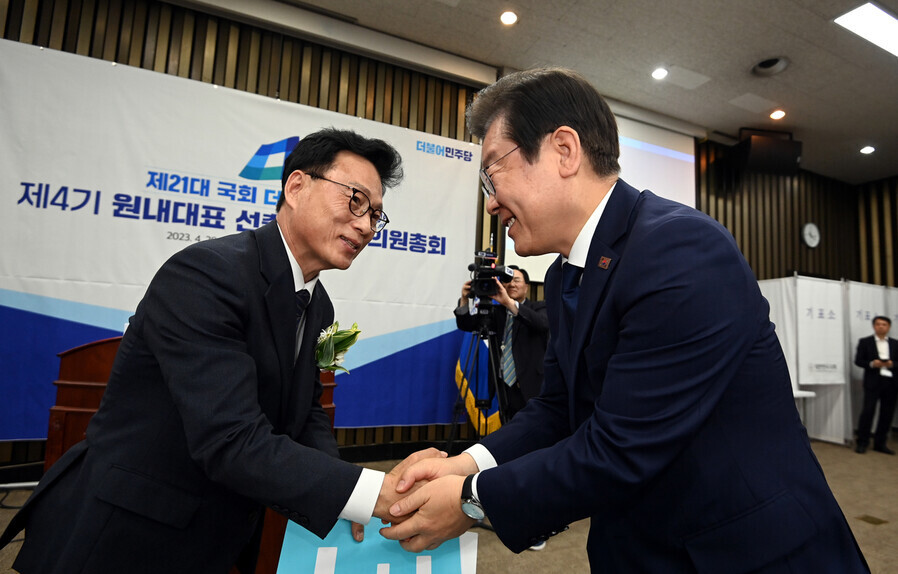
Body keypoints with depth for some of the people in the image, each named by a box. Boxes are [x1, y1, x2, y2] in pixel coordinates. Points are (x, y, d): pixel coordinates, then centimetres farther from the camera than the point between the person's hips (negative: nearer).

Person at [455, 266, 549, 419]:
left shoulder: (539, 307, 4)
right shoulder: (496, 312, 12)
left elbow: (543, 323, -19)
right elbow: (466, 325, 7)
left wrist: (509, 303, -29)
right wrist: (465, 299, -11)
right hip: (507, 388, 3)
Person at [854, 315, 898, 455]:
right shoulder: (865, 342, 6)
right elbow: (858, 360, 1)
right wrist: (872, 364, -15)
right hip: (873, 381, -3)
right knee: (867, 411, -6)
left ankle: (880, 443, 16)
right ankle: (862, 443, 0)